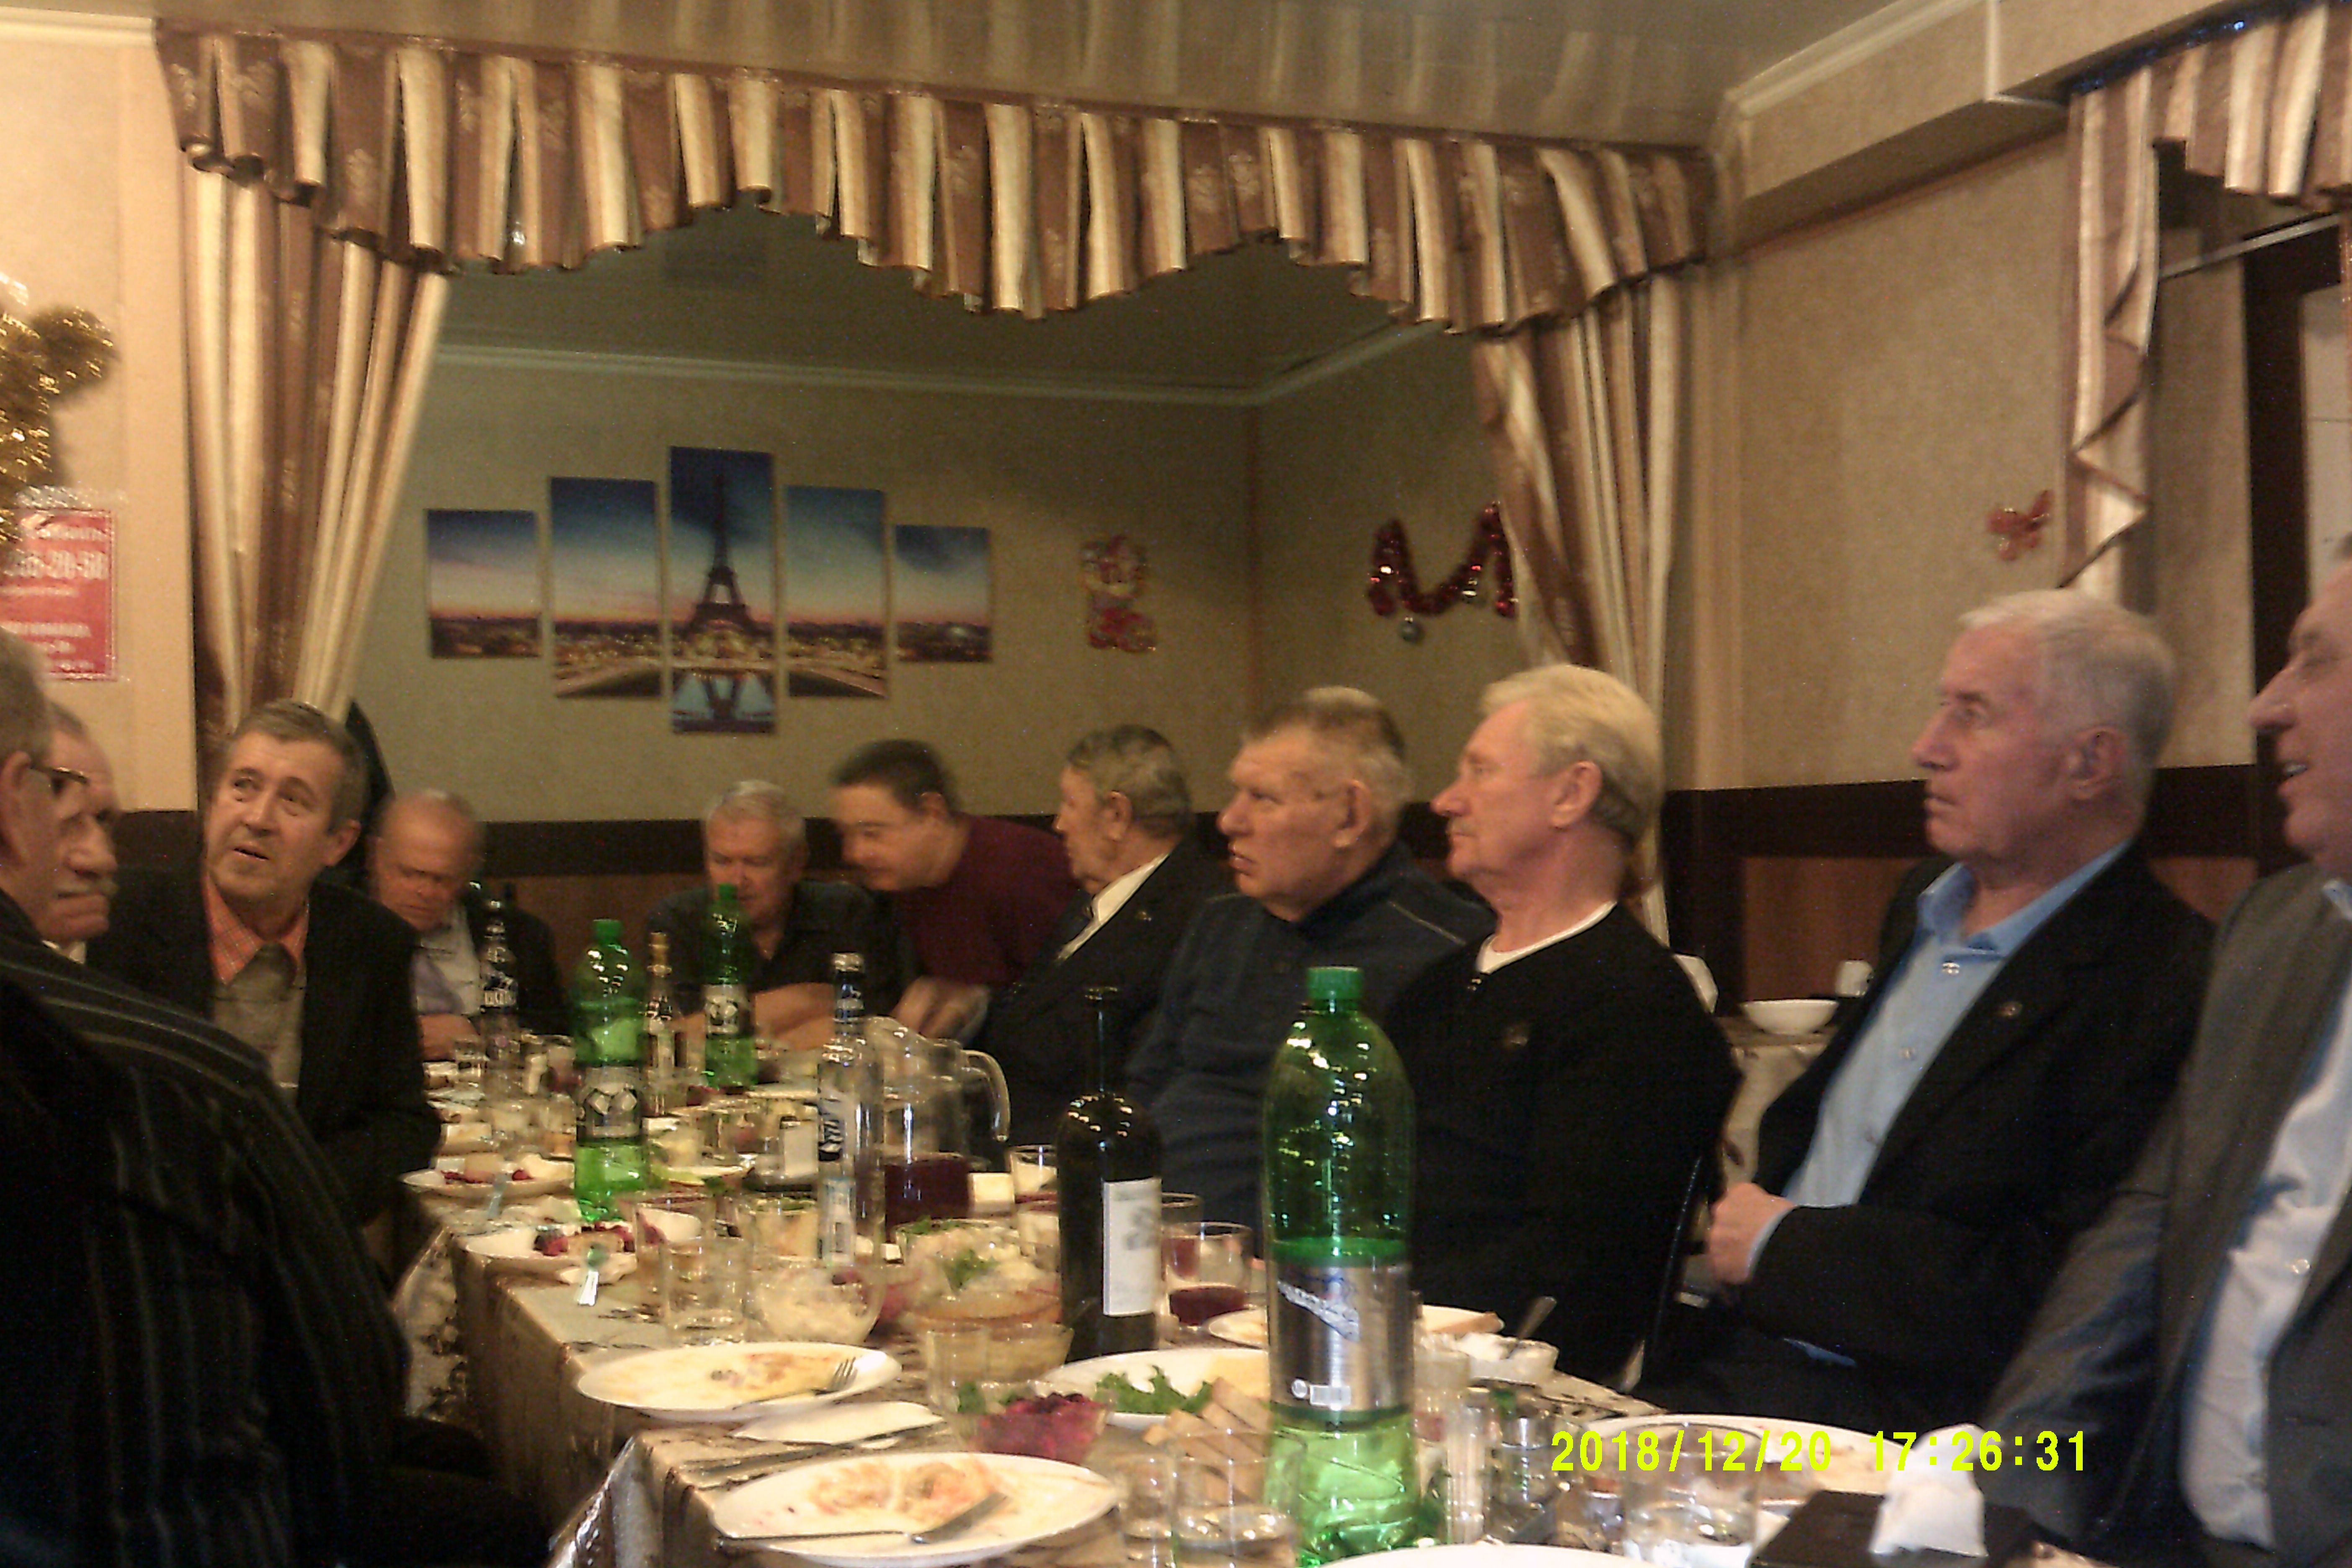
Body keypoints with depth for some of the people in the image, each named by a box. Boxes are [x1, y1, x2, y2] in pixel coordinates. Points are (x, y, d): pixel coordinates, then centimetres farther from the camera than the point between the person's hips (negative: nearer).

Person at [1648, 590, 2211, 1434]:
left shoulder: (2164, 991, -15)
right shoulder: (1923, 904, 14)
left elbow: (2058, 1298, -21)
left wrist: (1782, 1245, -11)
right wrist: (1738, 1227, 2)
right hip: (1742, 1360, 7)